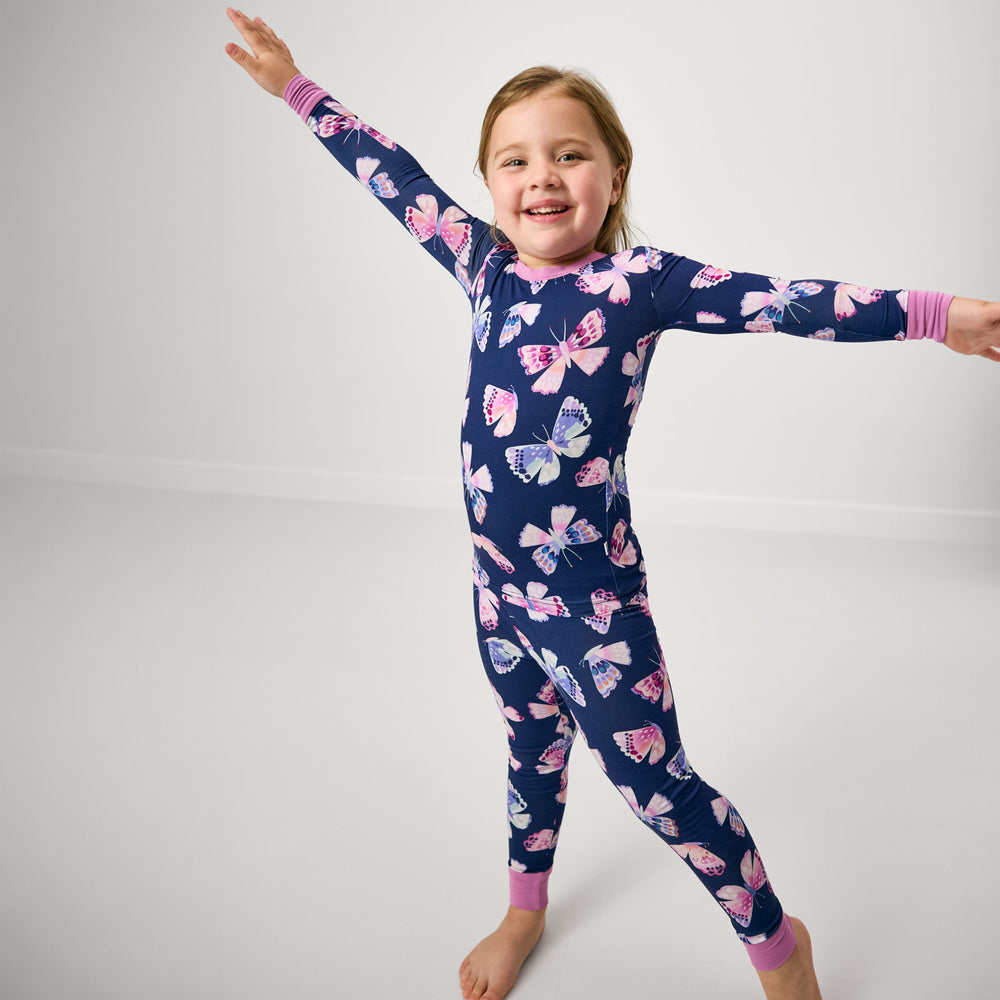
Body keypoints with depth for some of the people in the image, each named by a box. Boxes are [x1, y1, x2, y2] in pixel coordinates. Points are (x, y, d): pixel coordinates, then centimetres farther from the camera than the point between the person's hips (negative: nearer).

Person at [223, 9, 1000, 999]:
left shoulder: (640, 282, -13)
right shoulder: (486, 265, 1)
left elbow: (782, 301, -21)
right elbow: (393, 176, 9)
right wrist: (296, 89, 17)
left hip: (591, 594, -5)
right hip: (496, 581, 5)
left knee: (655, 781, 3)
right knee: (532, 745, 25)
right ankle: (524, 912, 49)